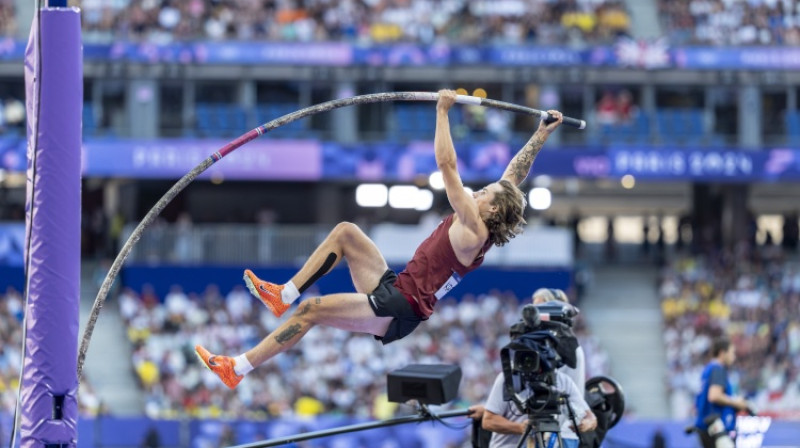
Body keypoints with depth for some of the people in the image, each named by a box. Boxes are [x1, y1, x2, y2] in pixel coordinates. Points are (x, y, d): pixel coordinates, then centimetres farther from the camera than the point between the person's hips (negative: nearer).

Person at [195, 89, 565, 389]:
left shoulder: (473, 230, -15)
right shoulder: (479, 229, 10)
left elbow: (446, 165, -18)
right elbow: (514, 176, 20)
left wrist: (443, 110, -14)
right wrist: (543, 133, 24)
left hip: (397, 310, -10)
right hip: (392, 291, 10)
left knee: (311, 310, -16)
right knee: (345, 232, 11)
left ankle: (236, 369, -15)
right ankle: (284, 295, 7)